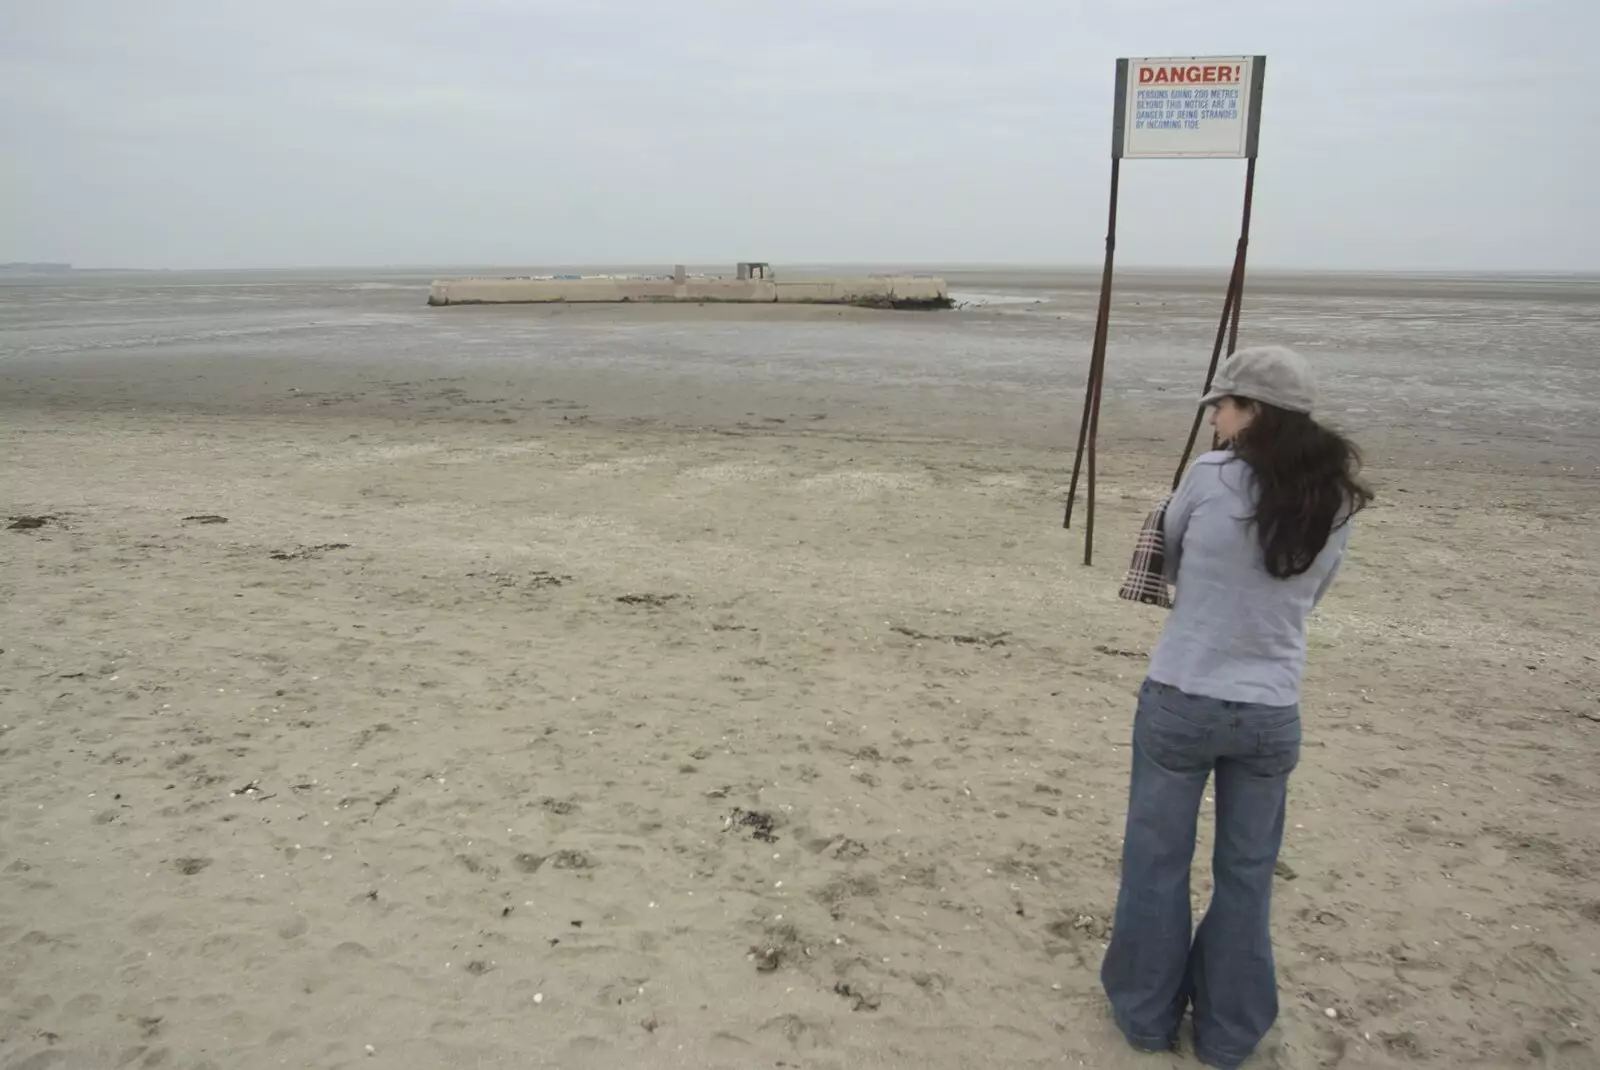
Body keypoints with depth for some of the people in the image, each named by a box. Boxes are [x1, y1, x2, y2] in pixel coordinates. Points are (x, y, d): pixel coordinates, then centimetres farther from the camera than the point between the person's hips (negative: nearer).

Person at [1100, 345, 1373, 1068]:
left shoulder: (1210, 478, -13)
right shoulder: (1336, 501, -1)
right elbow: (1308, 595, 11)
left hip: (1180, 701, -3)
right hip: (1272, 714, 4)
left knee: (1157, 862, 15)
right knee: (1246, 874, 18)